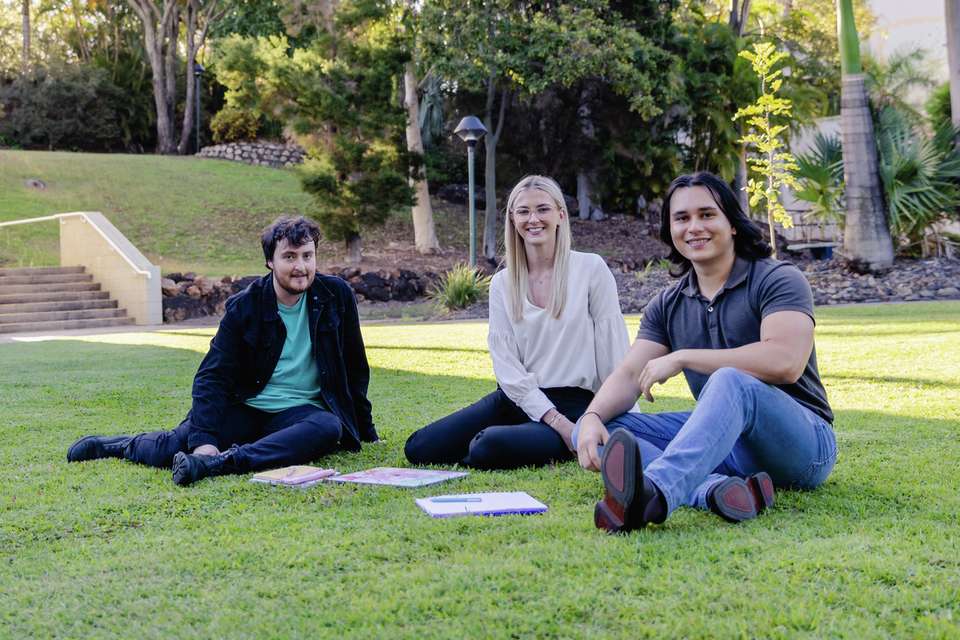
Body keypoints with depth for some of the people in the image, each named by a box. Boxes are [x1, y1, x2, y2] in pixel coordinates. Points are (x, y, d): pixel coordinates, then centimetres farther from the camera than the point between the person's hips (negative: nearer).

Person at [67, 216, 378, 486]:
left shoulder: (337, 296, -3)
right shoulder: (244, 306, -5)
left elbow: (355, 367, 8)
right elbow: (212, 376, -11)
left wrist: (364, 427, 11)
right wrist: (204, 440, -26)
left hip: (301, 412, 0)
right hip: (246, 409, 0)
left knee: (329, 429, -36)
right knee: (175, 445, -20)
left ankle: (213, 464, -44)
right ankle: (111, 445, 15)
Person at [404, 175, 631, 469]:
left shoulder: (591, 268, -3)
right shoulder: (502, 283, 7)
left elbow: (614, 351, -3)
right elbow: (506, 364, -1)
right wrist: (554, 420, -14)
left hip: (573, 404, -4)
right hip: (516, 398, 4)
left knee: (490, 446, -33)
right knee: (419, 447, -12)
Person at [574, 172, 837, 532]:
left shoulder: (777, 280, -6)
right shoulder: (667, 306, 12)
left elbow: (784, 362, -24)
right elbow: (630, 375, 2)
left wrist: (680, 357, -19)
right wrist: (592, 418, -21)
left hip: (801, 442, -6)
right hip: (722, 441, 6)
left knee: (730, 382, -37)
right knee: (597, 431, -12)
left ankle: (652, 494, -64)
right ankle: (716, 489, -41)